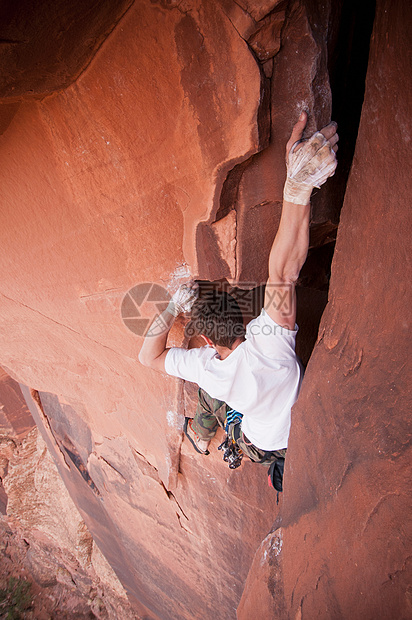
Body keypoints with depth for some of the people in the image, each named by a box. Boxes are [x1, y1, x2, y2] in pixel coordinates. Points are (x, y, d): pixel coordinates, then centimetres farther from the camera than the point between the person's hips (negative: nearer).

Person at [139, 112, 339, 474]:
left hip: (263, 448, 0)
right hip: (302, 437, 1)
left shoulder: (208, 368, -35)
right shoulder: (269, 344, -41)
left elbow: (149, 356, -20)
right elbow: (284, 272, -55)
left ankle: (202, 438, 46)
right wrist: (299, 187, -58)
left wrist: (173, 307, -27)